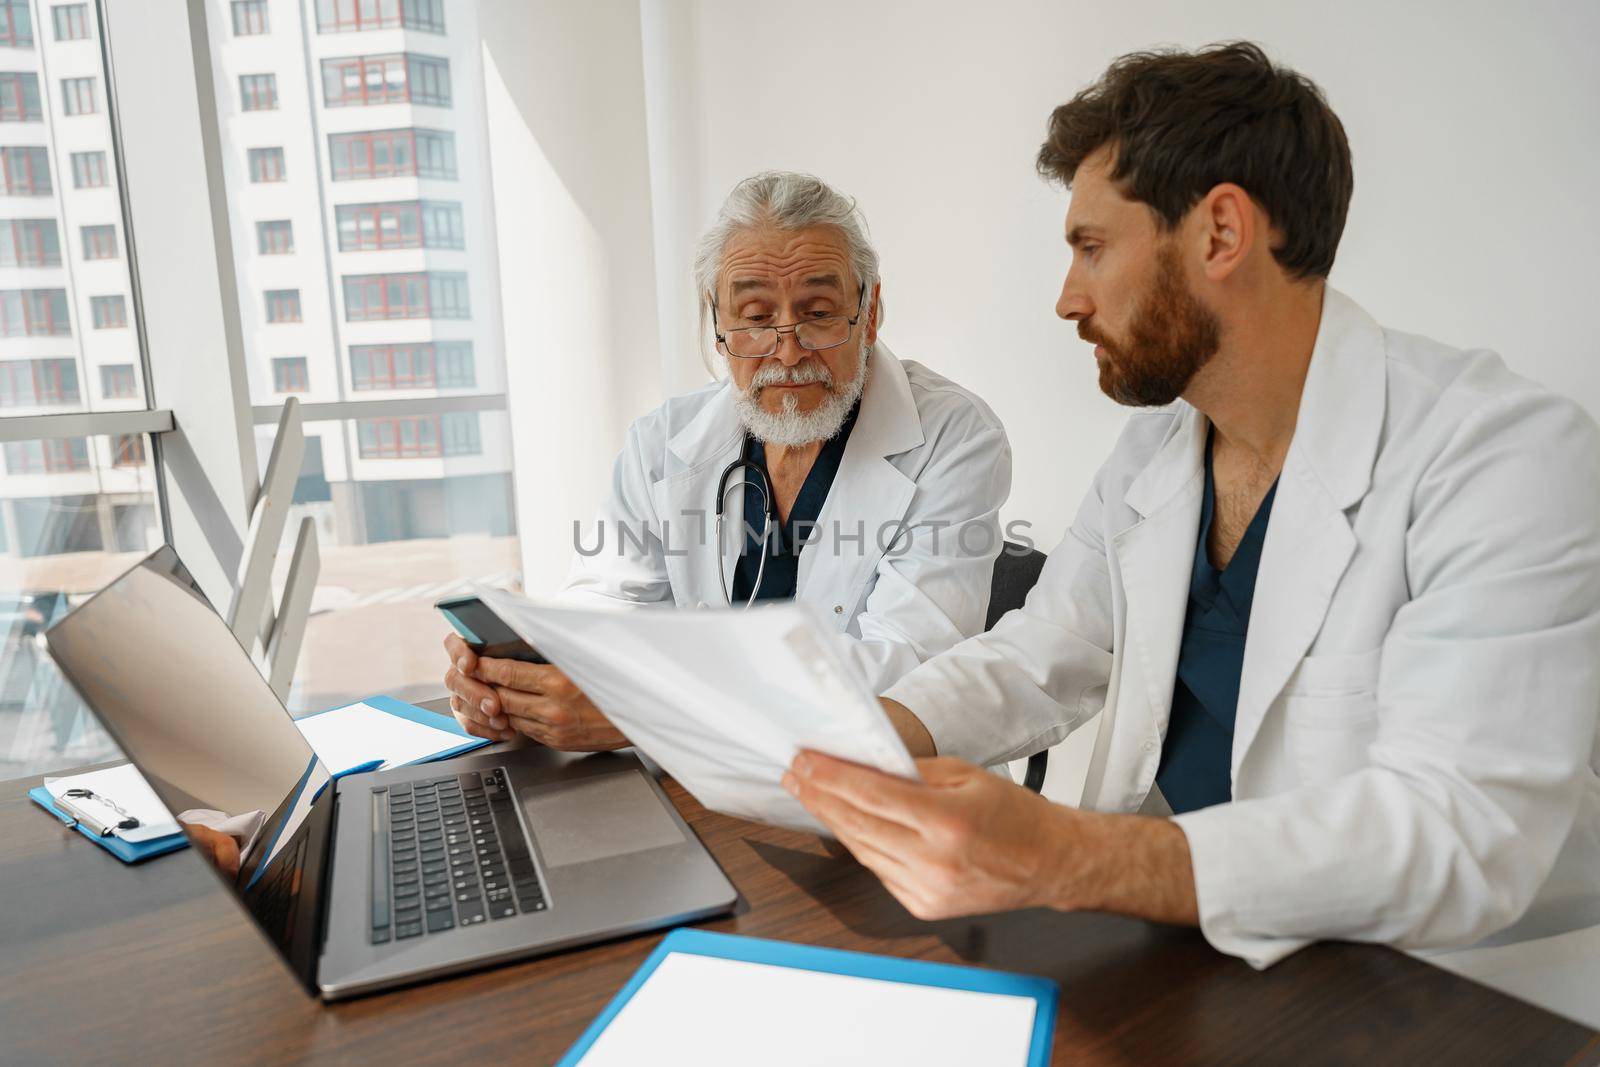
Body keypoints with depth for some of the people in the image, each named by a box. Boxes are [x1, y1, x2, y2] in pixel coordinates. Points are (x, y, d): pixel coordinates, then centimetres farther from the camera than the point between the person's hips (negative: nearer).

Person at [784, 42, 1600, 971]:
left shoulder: (1512, 459, -18)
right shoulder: (1151, 459, 4)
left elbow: (1460, 836, -27)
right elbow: (1032, 661, 7)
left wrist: (1059, 858, -39)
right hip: (1170, 945, 6)